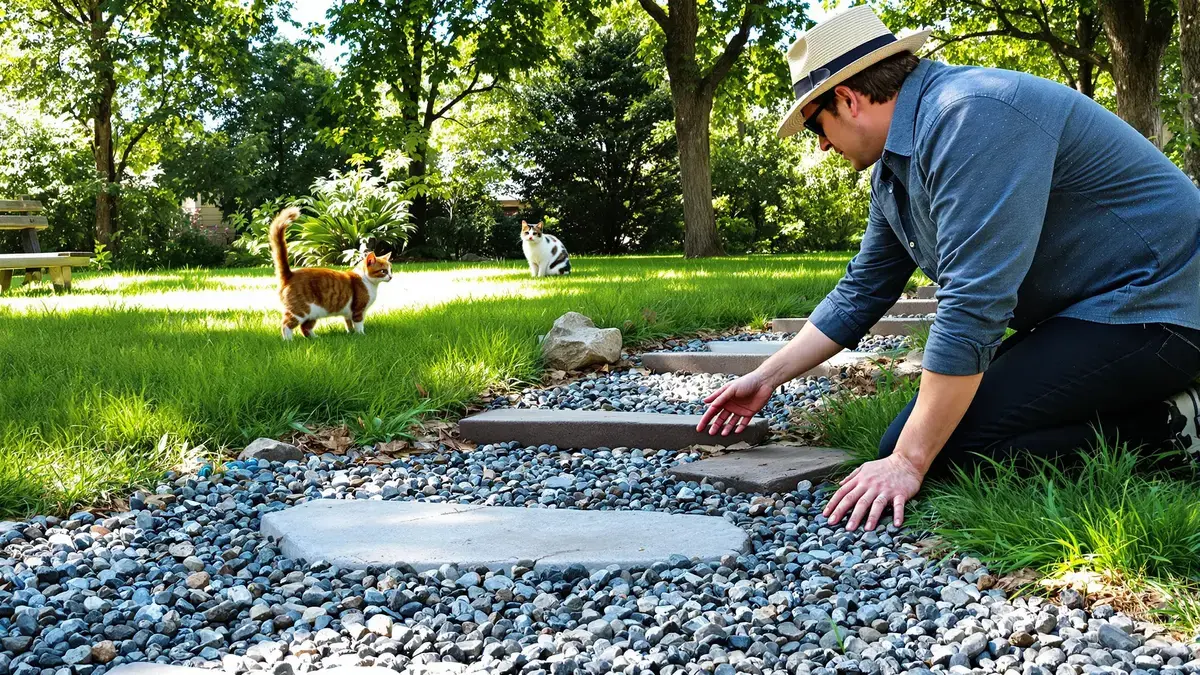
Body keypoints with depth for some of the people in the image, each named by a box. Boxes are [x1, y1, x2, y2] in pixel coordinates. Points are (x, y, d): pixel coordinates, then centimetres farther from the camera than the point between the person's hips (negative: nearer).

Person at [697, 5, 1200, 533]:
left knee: (945, 448, -20)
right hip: (1072, 314, 10)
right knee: (912, 435, 6)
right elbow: (861, 293, 18)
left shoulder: (970, 116, -25)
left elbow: (972, 308, -29)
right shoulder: (893, 170, 8)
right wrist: (765, 379, 18)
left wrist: (908, 462, -25)